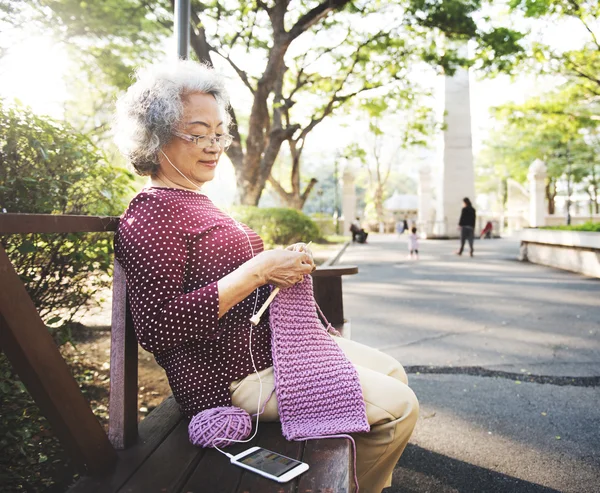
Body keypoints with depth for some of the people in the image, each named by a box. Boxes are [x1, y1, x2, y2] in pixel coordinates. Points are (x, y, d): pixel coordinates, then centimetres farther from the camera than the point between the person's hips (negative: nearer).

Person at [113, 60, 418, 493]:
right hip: (234, 376, -10)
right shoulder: (150, 215, -17)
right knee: (398, 406, -8)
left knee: (392, 372, 16)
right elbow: (156, 326, -26)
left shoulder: (193, 201, 15)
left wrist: (281, 264, 0)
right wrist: (256, 272, -26)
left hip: (272, 342, 10)